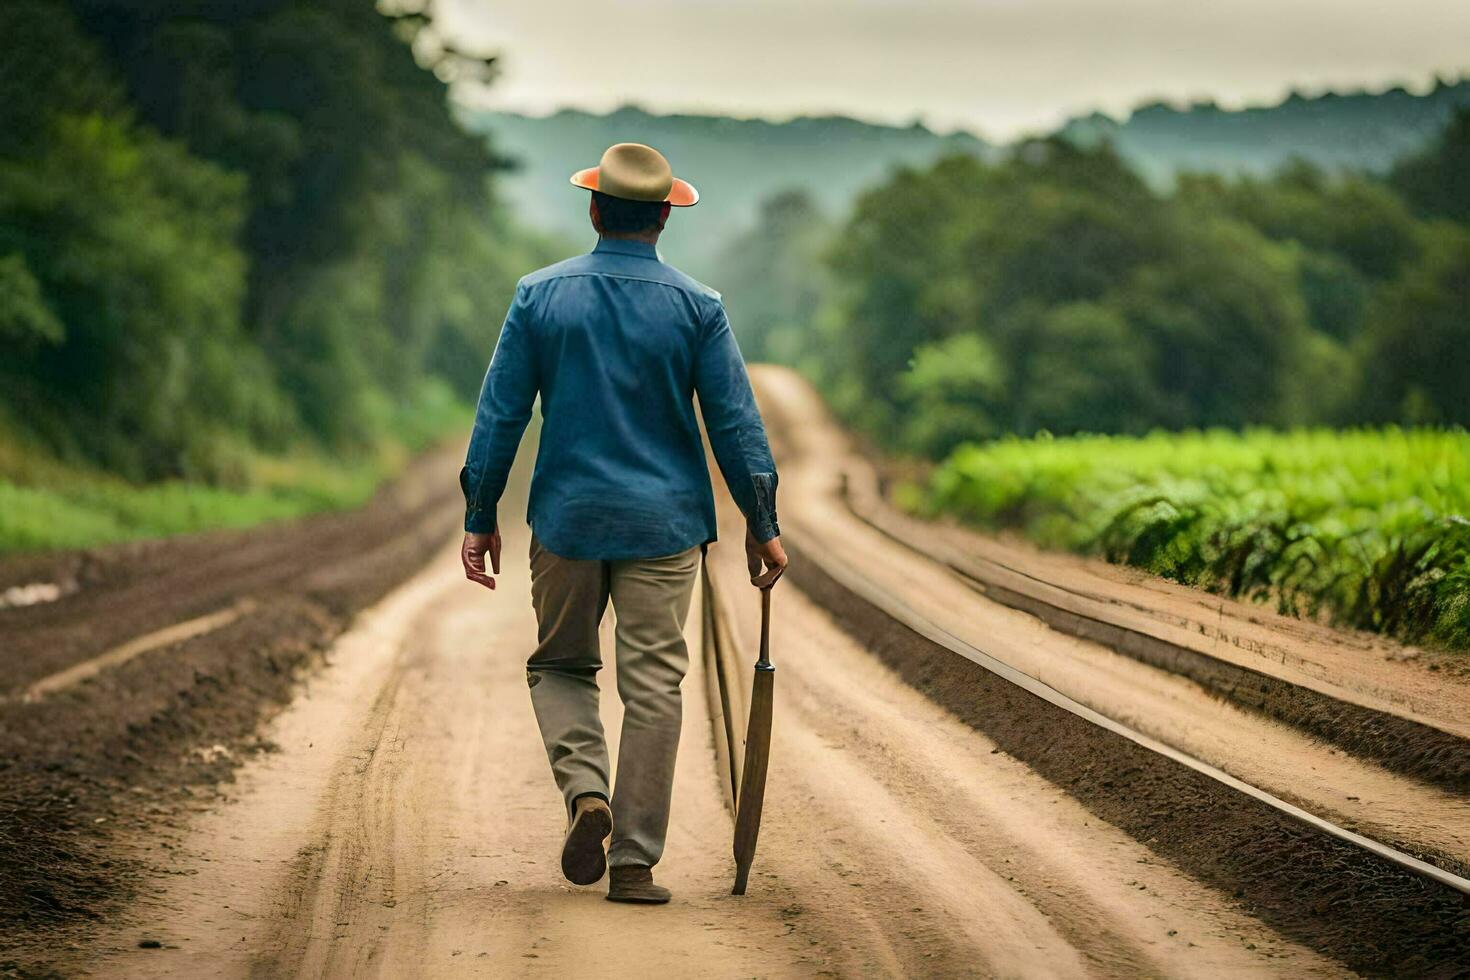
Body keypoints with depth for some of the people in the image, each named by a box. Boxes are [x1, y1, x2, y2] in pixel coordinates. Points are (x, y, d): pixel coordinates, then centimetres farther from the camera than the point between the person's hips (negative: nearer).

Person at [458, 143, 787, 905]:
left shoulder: (540, 296, -2)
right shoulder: (697, 307, -4)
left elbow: (499, 414, -1)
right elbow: (735, 422, -2)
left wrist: (481, 516, 6)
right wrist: (761, 524, 6)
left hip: (567, 519, 1)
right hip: (663, 523, -1)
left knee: (559, 664, 18)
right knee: (653, 685, 3)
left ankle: (585, 792, -6)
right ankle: (634, 861, 3)